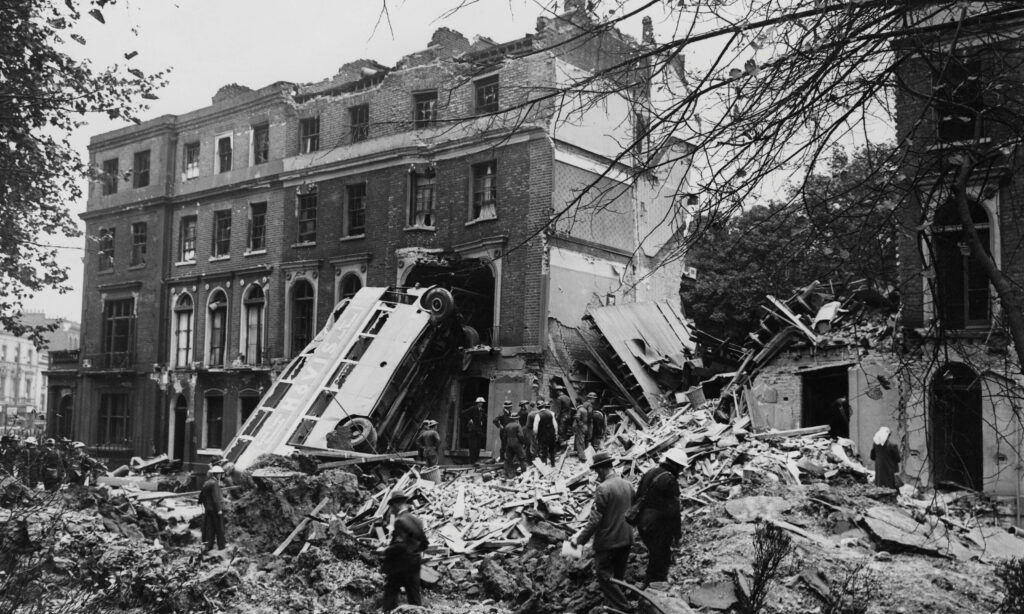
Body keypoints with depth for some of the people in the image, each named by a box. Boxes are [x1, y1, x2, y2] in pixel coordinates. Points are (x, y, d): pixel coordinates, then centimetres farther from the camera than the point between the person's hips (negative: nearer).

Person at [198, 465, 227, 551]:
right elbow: (216, 497, -21)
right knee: (219, 528, 3)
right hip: (216, 509, -8)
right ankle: (221, 545, 10)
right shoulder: (214, 483, -16)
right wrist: (219, 509, -19)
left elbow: (201, 495, 17)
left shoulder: (206, 483, 10)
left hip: (208, 508, 8)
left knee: (209, 527, 9)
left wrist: (203, 505, 23)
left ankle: (209, 545, 9)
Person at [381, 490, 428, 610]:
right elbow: (424, 544, 11)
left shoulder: (400, 521, -17)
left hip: (399, 566, -7)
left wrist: (386, 551, -10)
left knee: (391, 593, 3)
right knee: (414, 597, 12)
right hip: (414, 564, 7)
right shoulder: (417, 520, 5)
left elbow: (399, 545, -24)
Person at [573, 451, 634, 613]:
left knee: (604, 577, 5)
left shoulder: (603, 488, -21)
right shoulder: (627, 485, 2)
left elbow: (594, 519, -19)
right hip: (626, 539, 7)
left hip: (607, 542, -7)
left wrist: (580, 539, -9)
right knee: (617, 577, 21)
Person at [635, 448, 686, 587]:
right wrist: (677, 533, -8)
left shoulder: (649, 473, 8)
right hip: (659, 526, -8)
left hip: (643, 523, 8)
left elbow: (637, 498, 14)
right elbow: (673, 511, -17)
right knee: (660, 559, 4)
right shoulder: (670, 481, -17)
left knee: (654, 555, 22)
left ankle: (650, 585, 31)